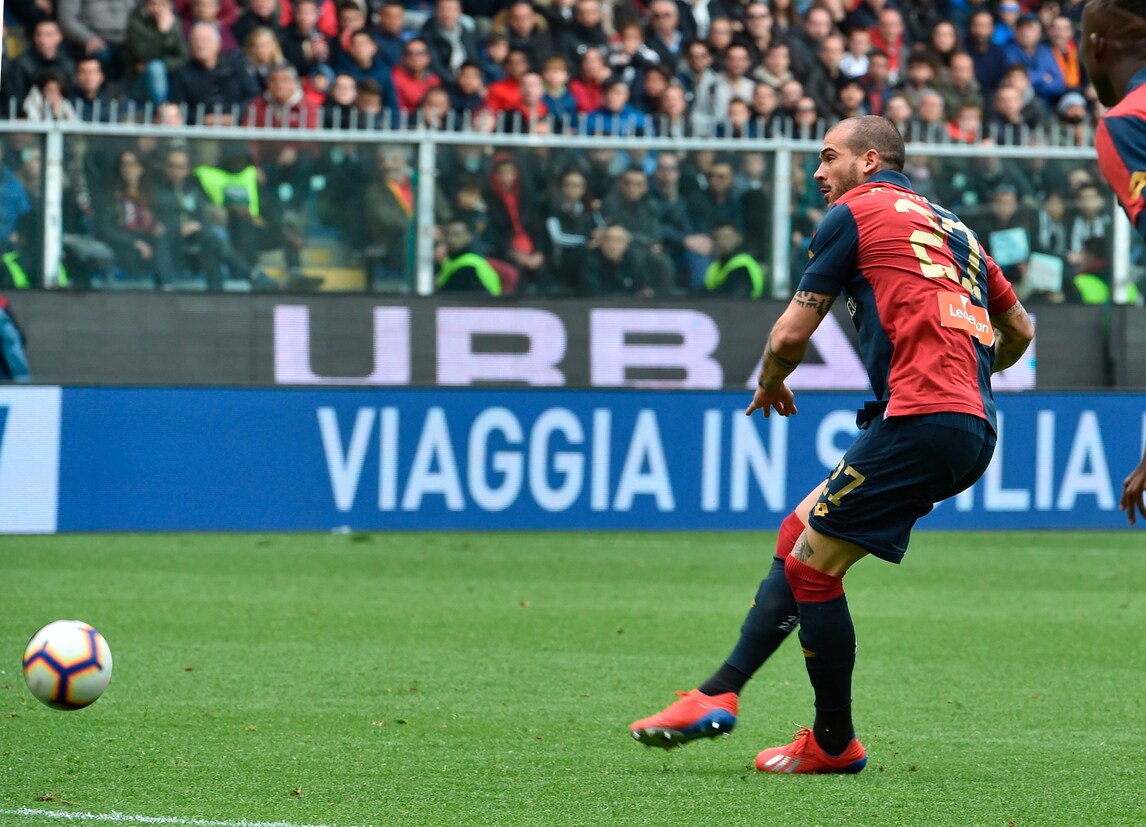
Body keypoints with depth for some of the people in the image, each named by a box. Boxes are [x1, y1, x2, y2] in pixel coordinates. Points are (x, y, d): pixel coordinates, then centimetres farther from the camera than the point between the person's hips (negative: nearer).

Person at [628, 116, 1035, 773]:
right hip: (974, 429, 9)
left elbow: (793, 332, 3)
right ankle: (719, 695, 11)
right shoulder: (953, 228, 25)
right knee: (799, 535, 14)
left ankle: (834, 743, 7)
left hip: (921, 418, -9)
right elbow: (1019, 330, 33)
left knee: (811, 566, -2)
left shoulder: (856, 212, 2)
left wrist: (771, 383, 24)